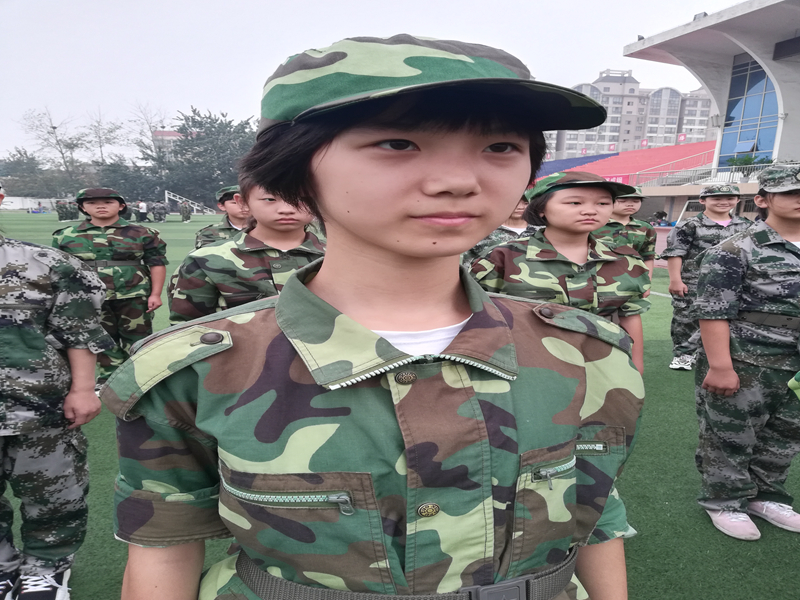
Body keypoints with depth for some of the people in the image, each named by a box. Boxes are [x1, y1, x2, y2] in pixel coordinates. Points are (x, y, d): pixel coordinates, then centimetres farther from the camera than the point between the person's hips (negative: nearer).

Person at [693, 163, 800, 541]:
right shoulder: (736, 251, -12)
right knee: (730, 439, 6)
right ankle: (723, 502, 24)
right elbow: (713, 313, -16)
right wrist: (719, 366, -21)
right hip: (744, 366, -7)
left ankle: (765, 495, 37)